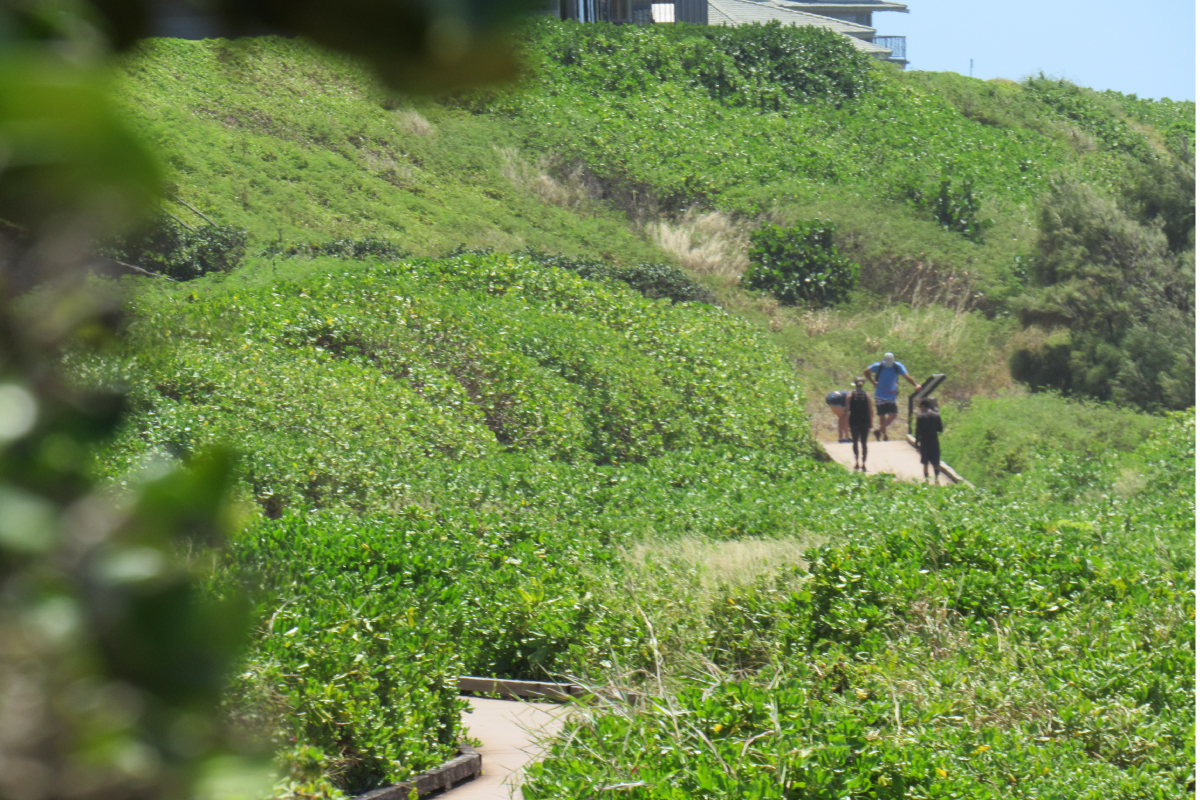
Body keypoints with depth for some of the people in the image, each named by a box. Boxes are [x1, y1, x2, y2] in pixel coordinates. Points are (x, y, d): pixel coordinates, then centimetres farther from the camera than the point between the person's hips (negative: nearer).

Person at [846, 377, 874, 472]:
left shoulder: (850, 395, -1)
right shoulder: (867, 395, 1)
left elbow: (847, 410, -4)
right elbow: (871, 411, 1)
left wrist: (846, 423, 3)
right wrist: (871, 423, 8)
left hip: (854, 421, 0)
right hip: (865, 421, 0)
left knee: (855, 442, 14)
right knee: (864, 443, 5)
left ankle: (856, 461, 3)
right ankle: (864, 463, -2)